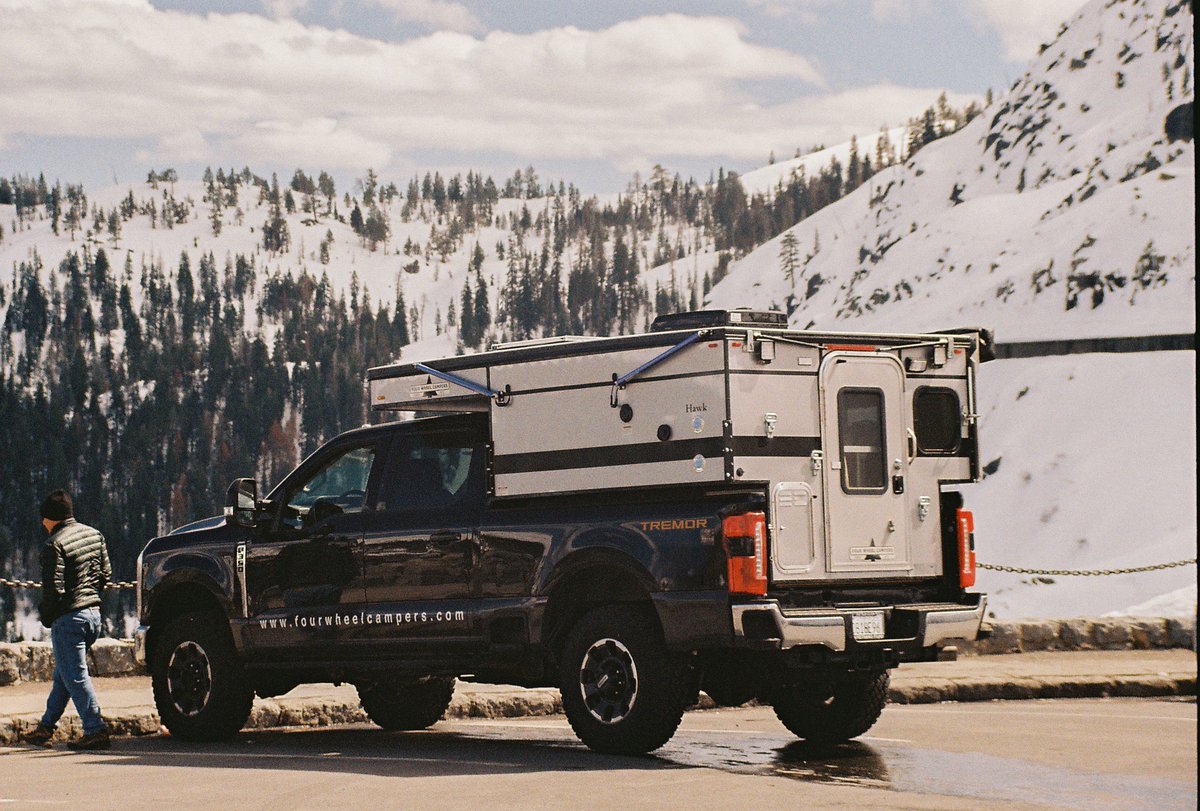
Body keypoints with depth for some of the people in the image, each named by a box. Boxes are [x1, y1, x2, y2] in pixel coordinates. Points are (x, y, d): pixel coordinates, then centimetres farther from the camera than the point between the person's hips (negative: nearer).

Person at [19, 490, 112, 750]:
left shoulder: (55, 545, -16)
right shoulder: (94, 535, 9)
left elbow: (53, 588, -18)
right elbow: (106, 573, 14)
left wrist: (47, 618, -3)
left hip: (69, 618, -9)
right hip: (93, 613, 9)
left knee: (74, 676, -3)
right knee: (64, 673, 18)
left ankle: (95, 730, -6)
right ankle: (46, 726, 27)